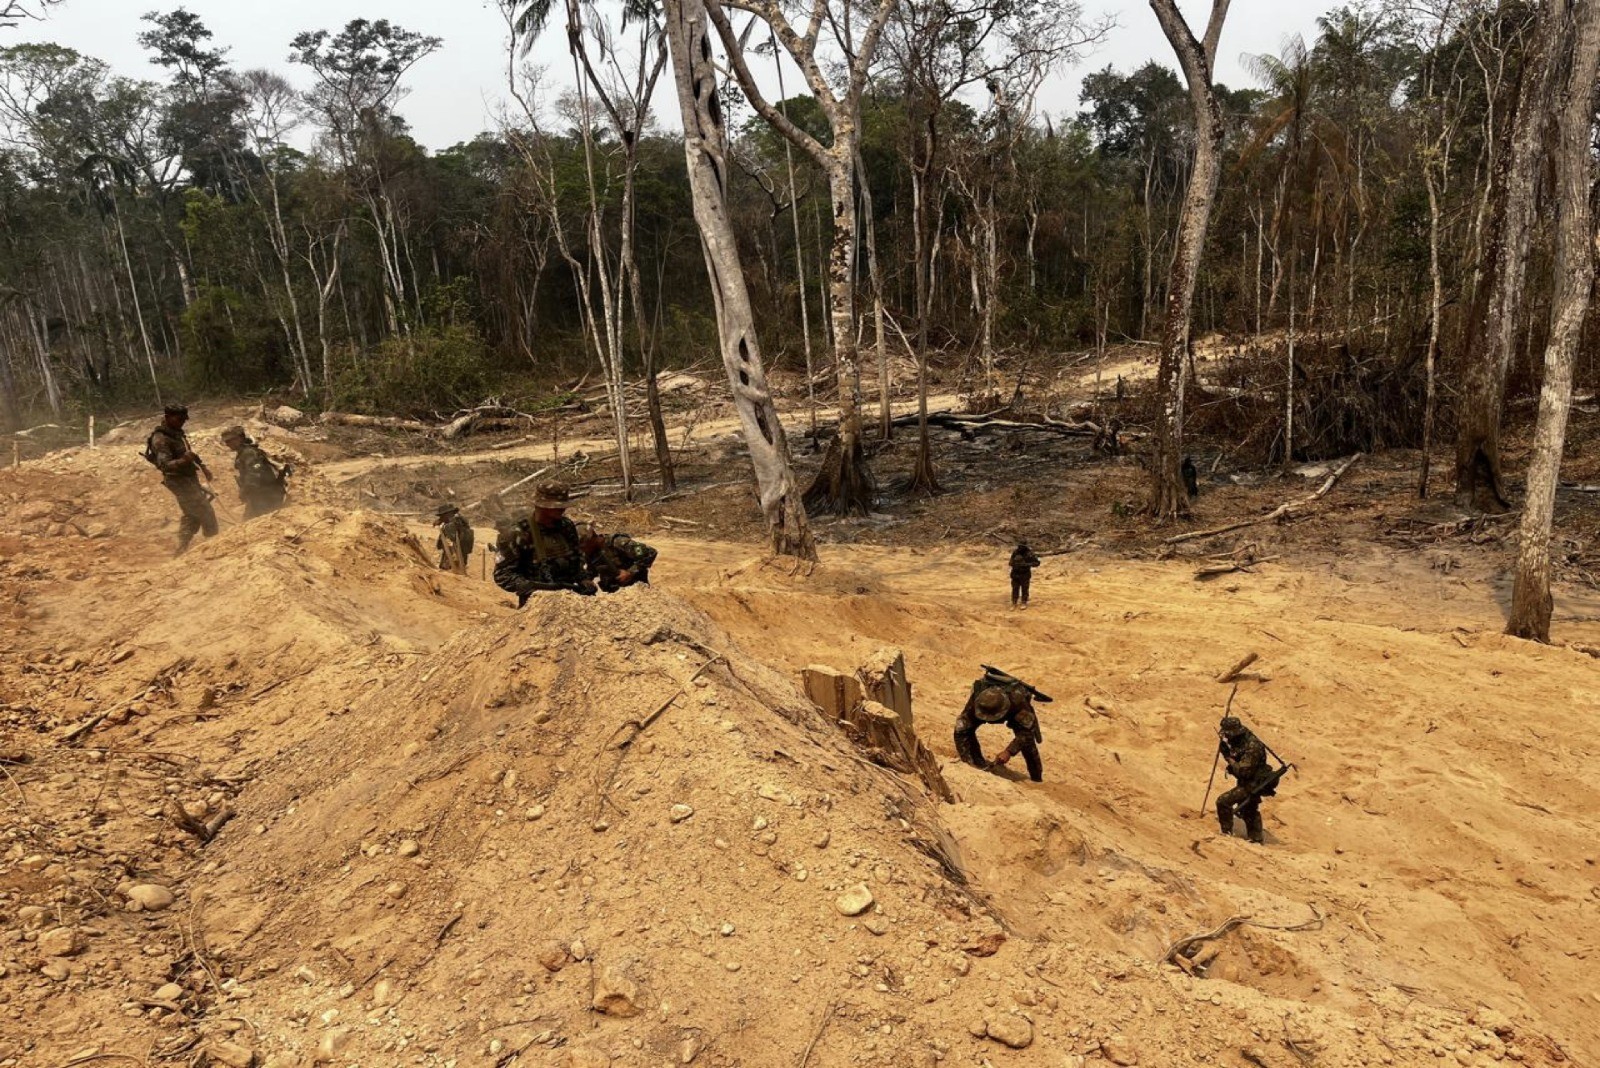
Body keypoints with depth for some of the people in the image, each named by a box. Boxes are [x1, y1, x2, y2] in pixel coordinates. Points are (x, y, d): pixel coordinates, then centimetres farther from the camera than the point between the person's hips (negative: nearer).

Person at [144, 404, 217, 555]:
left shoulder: (177, 433, 8)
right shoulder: (161, 439, -20)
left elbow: (189, 452, 24)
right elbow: (165, 465, -29)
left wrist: (202, 466, 13)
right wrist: (184, 460, -45)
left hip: (189, 480, 10)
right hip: (180, 481, -10)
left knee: (191, 516, 17)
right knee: (207, 515, -9)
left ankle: (182, 549, 24)